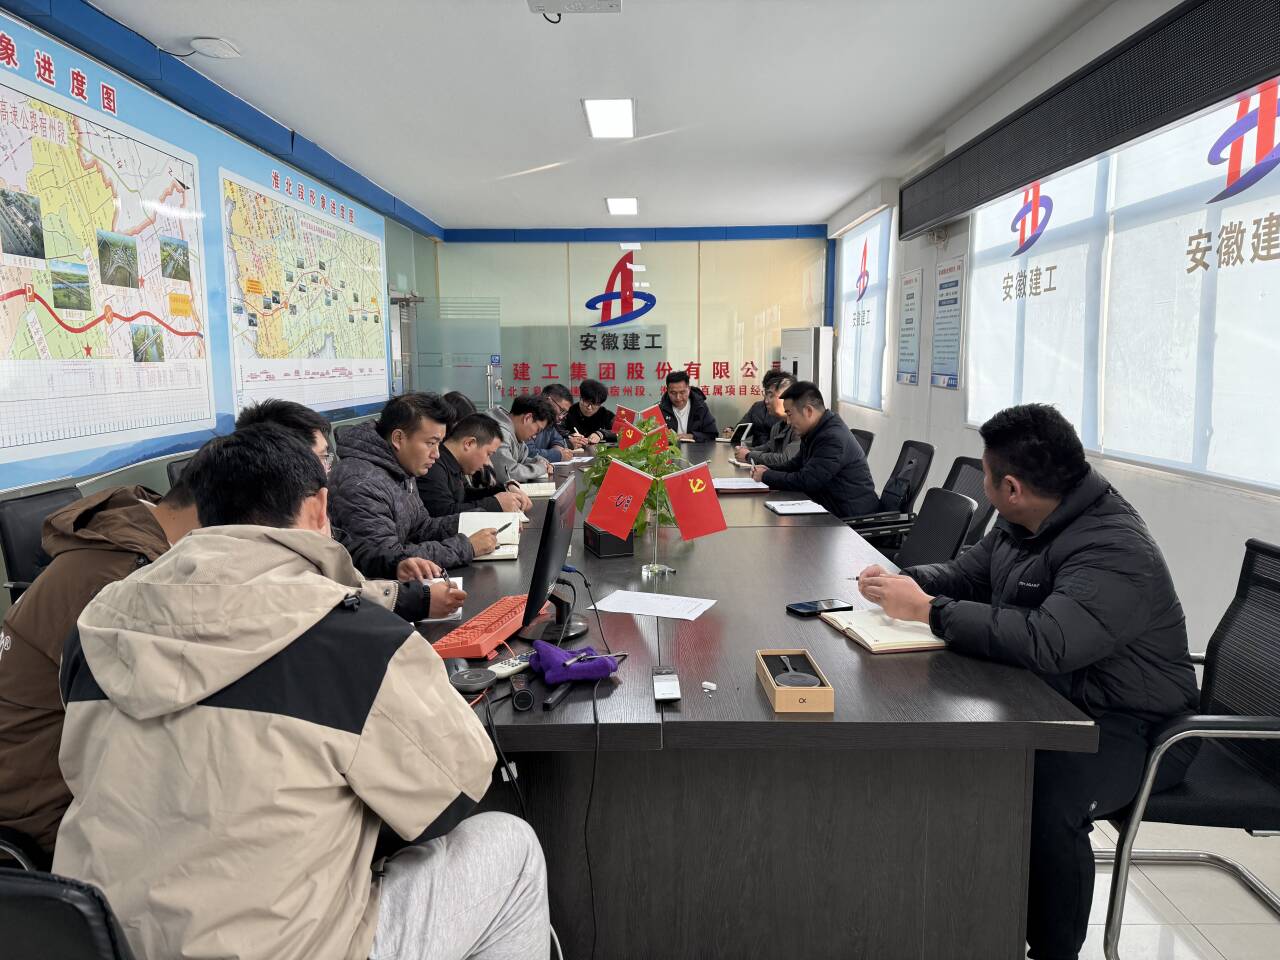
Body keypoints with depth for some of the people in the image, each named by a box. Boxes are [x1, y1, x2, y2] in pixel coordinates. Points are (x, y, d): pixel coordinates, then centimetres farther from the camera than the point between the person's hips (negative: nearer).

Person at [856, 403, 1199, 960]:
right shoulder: (1021, 524, 3)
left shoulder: (1114, 553, -25)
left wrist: (926, 609, -32)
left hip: (1130, 726, -8)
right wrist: (905, 582, -5)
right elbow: (967, 574, 17)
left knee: (1047, 799, -35)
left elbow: (1045, 641, -39)